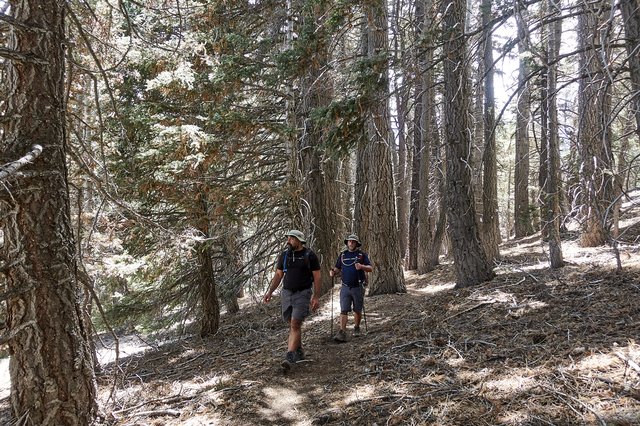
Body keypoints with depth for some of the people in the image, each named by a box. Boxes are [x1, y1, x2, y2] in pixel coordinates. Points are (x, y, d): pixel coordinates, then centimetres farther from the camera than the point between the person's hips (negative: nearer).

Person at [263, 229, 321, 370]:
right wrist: (270, 291, 0)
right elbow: (278, 275, 11)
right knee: (292, 325, 11)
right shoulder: (284, 256, 8)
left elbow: (317, 277, -3)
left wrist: (316, 297, -8)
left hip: (303, 294, -5)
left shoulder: (310, 255, -5)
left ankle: (289, 357, -16)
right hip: (287, 293, 5)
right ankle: (299, 352, 28)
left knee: (295, 325, -13)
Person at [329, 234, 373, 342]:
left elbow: (370, 268, -3)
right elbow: (337, 268, 16)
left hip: (358, 287, -1)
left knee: (357, 310, 11)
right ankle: (342, 333, -13)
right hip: (345, 287, 1)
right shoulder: (342, 255, 9)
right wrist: (333, 272, -7)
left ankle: (356, 328, 32)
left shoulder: (362, 254, 2)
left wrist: (362, 266, -23)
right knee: (343, 310, -8)